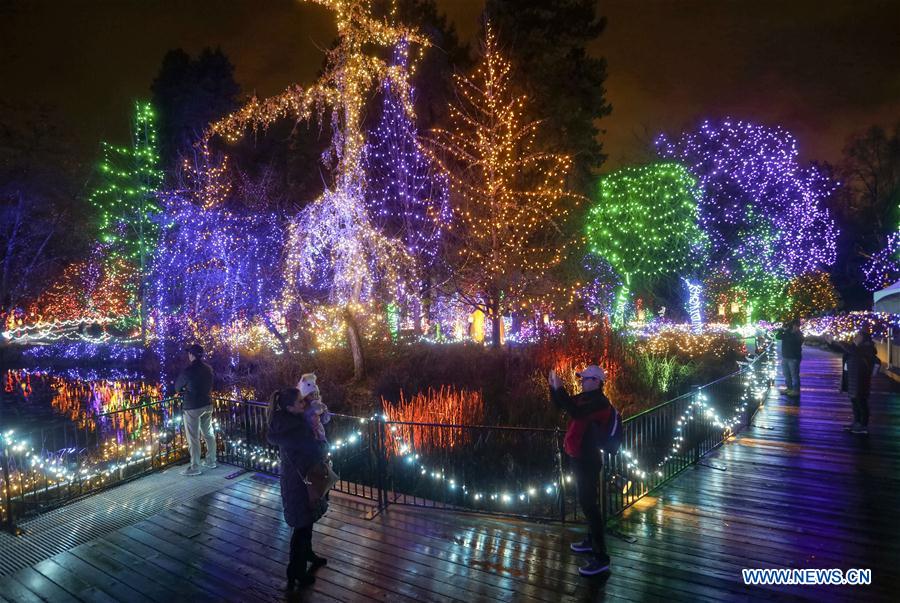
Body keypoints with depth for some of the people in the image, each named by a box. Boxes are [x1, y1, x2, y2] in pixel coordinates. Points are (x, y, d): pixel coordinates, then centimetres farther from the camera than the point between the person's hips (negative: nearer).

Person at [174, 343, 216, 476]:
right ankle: (211, 461, 25)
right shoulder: (208, 368, 0)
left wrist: (184, 390, 17)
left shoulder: (188, 370, -18)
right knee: (209, 434, 16)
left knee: (193, 438, 1)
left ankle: (195, 467, 7)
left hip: (192, 407, -6)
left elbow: (177, 387, -4)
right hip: (207, 405, 6)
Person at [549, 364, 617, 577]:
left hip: (588, 460, -10)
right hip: (581, 458, 10)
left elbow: (575, 412, -36)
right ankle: (592, 541, 38)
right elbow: (561, 404, 15)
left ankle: (601, 558, -2)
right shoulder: (585, 398, 7)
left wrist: (559, 387, -32)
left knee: (589, 504, -8)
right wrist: (553, 386, 0)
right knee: (586, 501, 22)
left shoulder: (600, 402, -21)